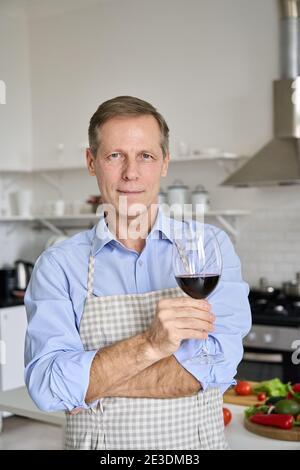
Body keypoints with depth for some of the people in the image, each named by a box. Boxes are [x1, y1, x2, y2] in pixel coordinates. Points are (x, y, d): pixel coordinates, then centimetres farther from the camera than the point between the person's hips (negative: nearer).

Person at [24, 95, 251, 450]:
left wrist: (90, 385, -19)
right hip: (95, 441, 0)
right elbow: (47, 386, -19)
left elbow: (217, 364, -20)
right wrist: (150, 344, -31)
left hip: (196, 442, 1)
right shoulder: (58, 265, -8)